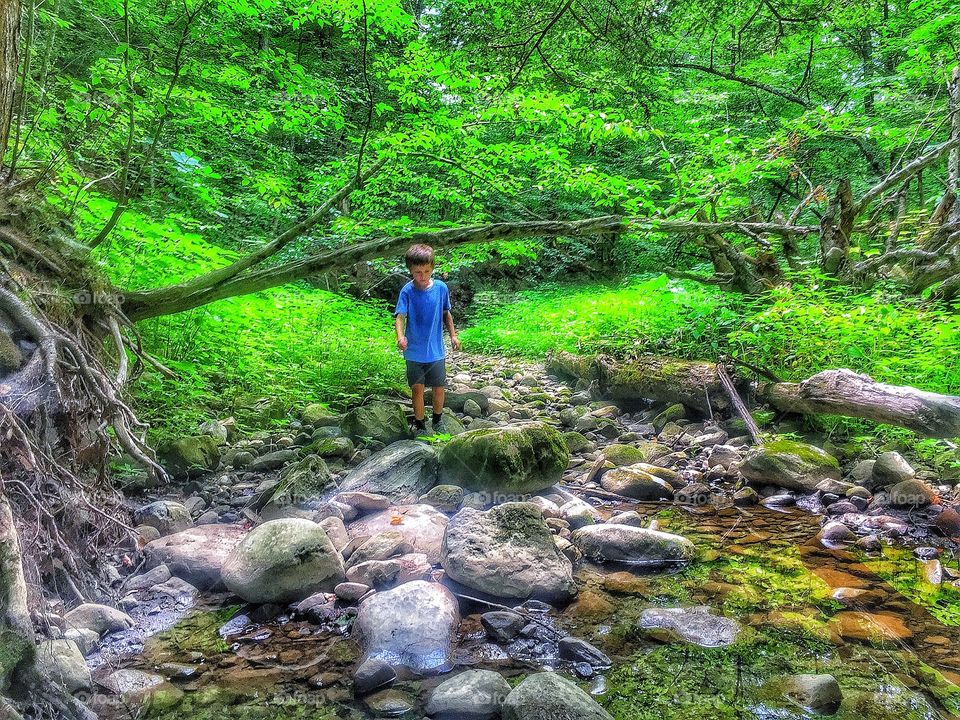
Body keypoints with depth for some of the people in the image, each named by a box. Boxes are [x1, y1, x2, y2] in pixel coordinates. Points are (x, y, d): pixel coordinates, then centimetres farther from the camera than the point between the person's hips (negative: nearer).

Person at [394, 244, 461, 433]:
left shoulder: (441, 287, -5)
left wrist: (453, 335, 7)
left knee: (438, 388, 12)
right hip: (414, 352, -2)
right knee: (417, 389, 6)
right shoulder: (407, 291, -12)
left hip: (436, 350, 2)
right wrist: (400, 336, -41)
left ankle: (437, 421, 35)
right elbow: (400, 316, -23)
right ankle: (420, 426, 23)